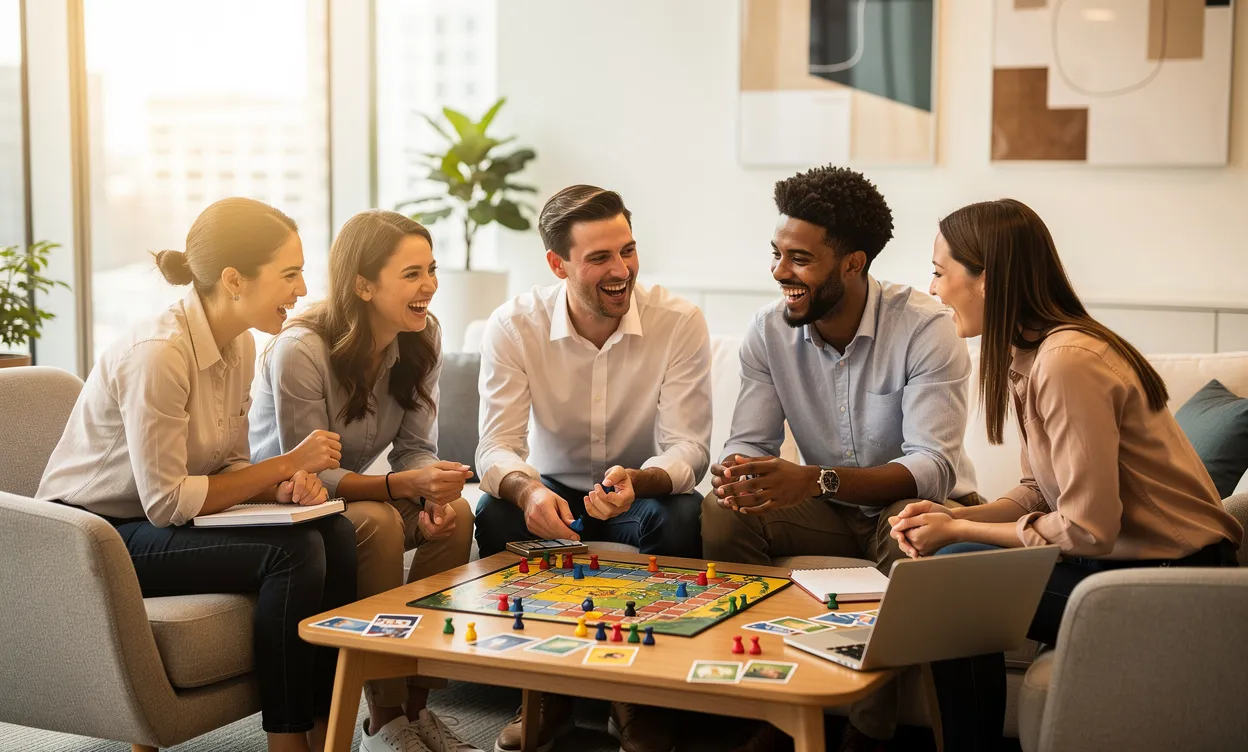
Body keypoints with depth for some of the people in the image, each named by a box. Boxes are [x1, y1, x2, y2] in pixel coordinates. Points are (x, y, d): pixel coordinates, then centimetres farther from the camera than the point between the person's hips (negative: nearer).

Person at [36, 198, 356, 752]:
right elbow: (166, 503, -23)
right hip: (99, 537, -8)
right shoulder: (157, 353, -25)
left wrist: (283, 486, -14)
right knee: (292, 553, -25)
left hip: (160, 519, 8)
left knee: (335, 534, -13)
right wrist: (286, 464, -18)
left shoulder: (239, 344, 1)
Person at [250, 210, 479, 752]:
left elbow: (415, 447, -2)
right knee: (378, 523, -34)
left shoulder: (422, 338, -7)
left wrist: (433, 496, -26)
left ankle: (414, 705, -12)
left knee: (456, 514, -21)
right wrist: (403, 486, -38)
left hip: (353, 490, 6)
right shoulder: (300, 351, -26)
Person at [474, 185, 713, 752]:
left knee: (681, 517, -33)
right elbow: (497, 448, -20)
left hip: (643, 495, -1)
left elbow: (689, 448, -20)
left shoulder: (679, 322, -17)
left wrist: (637, 482, -44)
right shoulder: (513, 327, -14)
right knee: (495, 513, -30)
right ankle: (544, 691, -9)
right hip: (552, 493, 1)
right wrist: (527, 491, -45)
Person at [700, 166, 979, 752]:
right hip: (829, 510, 4)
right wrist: (735, 474, -33)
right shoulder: (769, 331, -5)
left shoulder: (924, 329, -20)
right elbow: (748, 443, -5)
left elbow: (932, 467, -30)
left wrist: (815, 481, -45)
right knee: (721, 513, -22)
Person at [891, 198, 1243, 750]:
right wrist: (953, 517, -6)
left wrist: (958, 531, -12)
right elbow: (1040, 494, 11)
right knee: (947, 567, 5)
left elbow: (1087, 530, -23)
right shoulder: (1027, 357, 5)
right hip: (1121, 556, 9)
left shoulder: (1067, 362, -23)